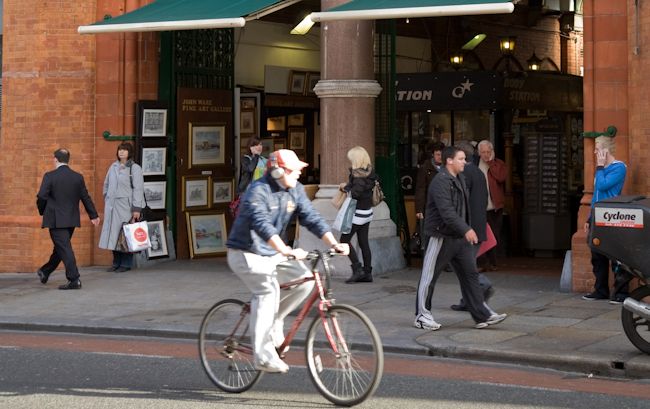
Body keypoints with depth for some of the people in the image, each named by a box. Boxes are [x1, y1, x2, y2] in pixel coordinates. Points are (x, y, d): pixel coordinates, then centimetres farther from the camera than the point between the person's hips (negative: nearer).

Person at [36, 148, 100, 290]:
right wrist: (93, 215, 19)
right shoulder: (78, 177, 3)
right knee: (61, 247, 17)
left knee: (64, 249, -5)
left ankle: (74, 280, -10)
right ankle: (45, 272, 34)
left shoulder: (50, 176, -10)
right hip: (71, 219, 5)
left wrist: (42, 212, 7)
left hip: (56, 220, -5)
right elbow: (85, 198, 9)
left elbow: (41, 197, -12)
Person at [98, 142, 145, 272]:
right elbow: (106, 185, 22)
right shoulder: (113, 166, 13)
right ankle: (116, 262, 13)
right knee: (113, 233, 5)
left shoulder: (135, 168, -3)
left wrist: (137, 208, -14)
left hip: (125, 206, -5)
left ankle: (126, 263, 2)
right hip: (112, 205, 5)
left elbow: (138, 189, -8)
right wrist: (106, 201, 15)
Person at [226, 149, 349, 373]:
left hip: (272, 253, 7)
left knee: (305, 279, -12)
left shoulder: (295, 190, 0)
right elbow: (263, 226, -37)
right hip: (246, 254, -7)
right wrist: (287, 251, -50)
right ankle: (264, 357, -24)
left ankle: (274, 320, 8)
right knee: (268, 291, -27)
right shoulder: (257, 192, -23)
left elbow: (312, 218, -5)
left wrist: (334, 243, -19)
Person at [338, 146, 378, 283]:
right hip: (367, 212, 9)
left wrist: (345, 187, -9)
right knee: (364, 243, 11)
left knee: (344, 240, -1)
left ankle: (357, 269, -6)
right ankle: (367, 273, 13)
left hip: (358, 213, -9)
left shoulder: (359, 175, -20)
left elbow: (355, 193, -27)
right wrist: (347, 186, 2)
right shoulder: (369, 172, 7)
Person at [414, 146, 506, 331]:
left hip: (460, 237, 9)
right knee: (429, 276, 2)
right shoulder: (440, 182, -18)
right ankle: (422, 316, 12)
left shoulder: (459, 179, 13)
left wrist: (466, 229, 18)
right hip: (442, 237, -9)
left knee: (470, 274, 6)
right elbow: (446, 211, -28)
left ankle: (482, 316, 8)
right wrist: (466, 230, -34)